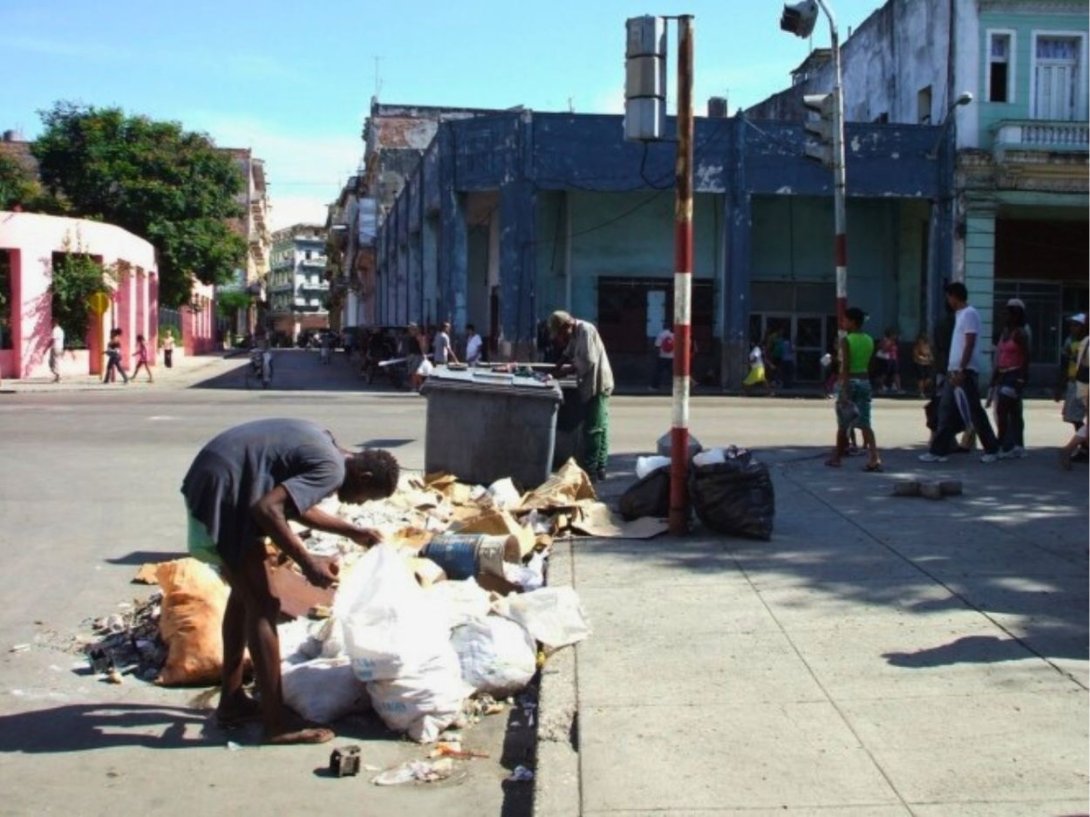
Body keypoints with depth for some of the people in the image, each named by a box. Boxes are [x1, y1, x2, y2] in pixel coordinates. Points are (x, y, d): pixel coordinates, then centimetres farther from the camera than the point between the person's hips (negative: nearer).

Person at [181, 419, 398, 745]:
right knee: (263, 605, -6)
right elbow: (266, 508, -25)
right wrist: (308, 562, -20)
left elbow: (295, 505, 26)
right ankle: (276, 724, -2)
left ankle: (231, 700, 29)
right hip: (222, 490, -11)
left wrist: (352, 531, 28)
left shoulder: (322, 446, 14)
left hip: (209, 482, 11)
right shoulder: (331, 469, -14)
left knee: (244, 594, 20)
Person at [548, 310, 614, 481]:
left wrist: (569, 369, -12)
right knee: (600, 427, 12)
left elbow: (588, 361, -23)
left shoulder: (586, 331, -17)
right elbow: (568, 354, 17)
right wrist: (557, 369, 1)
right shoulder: (576, 333, 14)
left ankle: (590, 470, -6)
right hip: (592, 385, 10)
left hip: (597, 385, -10)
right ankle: (600, 468, 17)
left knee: (592, 429, -8)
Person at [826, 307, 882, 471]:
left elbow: (845, 367, -17)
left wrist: (844, 391, -19)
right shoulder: (869, 340, 7)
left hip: (850, 382, -5)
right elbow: (867, 364, 10)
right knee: (865, 423, 0)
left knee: (843, 424, 8)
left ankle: (836, 458, 21)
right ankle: (874, 459, -14)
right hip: (865, 382, 5)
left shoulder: (846, 340, -11)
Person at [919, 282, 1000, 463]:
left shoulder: (969, 314, -11)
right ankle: (938, 450, 9)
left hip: (964, 371, -10)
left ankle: (992, 449, 5)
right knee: (946, 411, 7)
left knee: (974, 411, -4)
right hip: (954, 371, 10)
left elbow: (969, 344, -18)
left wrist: (961, 370, -22)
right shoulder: (960, 314, 17)